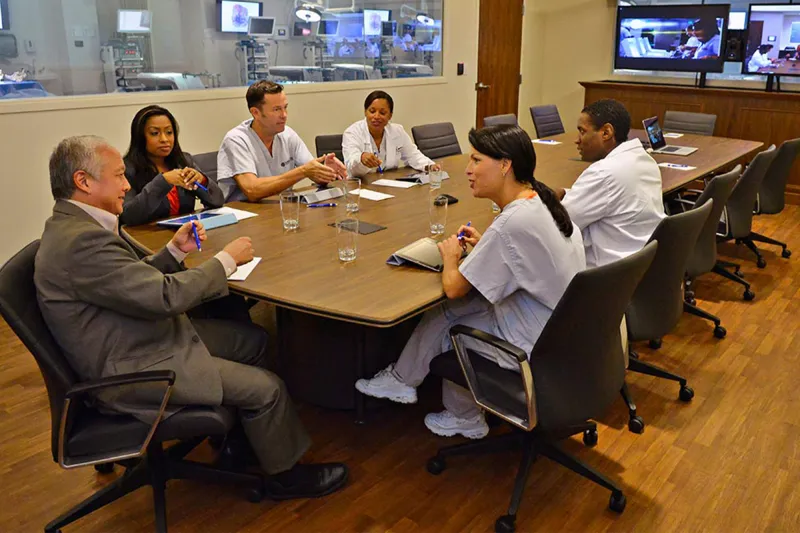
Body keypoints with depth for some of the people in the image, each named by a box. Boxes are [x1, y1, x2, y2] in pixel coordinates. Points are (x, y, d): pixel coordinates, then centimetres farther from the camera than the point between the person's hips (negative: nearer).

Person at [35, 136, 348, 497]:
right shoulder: (81, 240, -27)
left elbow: (136, 279, 14)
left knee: (254, 339, 13)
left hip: (142, 339, 11)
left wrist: (175, 250, 1)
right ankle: (286, 475, 15)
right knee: (266, 388, -11)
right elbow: (166, 296, -28)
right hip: (129, 372, -11)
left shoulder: (71, 224, 7)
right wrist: (227, 259, -16)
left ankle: (237, 441, 27)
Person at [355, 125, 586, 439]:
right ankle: (403, 379, 24)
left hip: (538, 351, -8)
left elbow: (453, 287, -20)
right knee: (447, 311, 9)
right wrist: (484, 246, 8)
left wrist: (450, 256, 0)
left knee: (441, 326, 9)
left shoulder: (512, 224, -28)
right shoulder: (541, 202, 0)